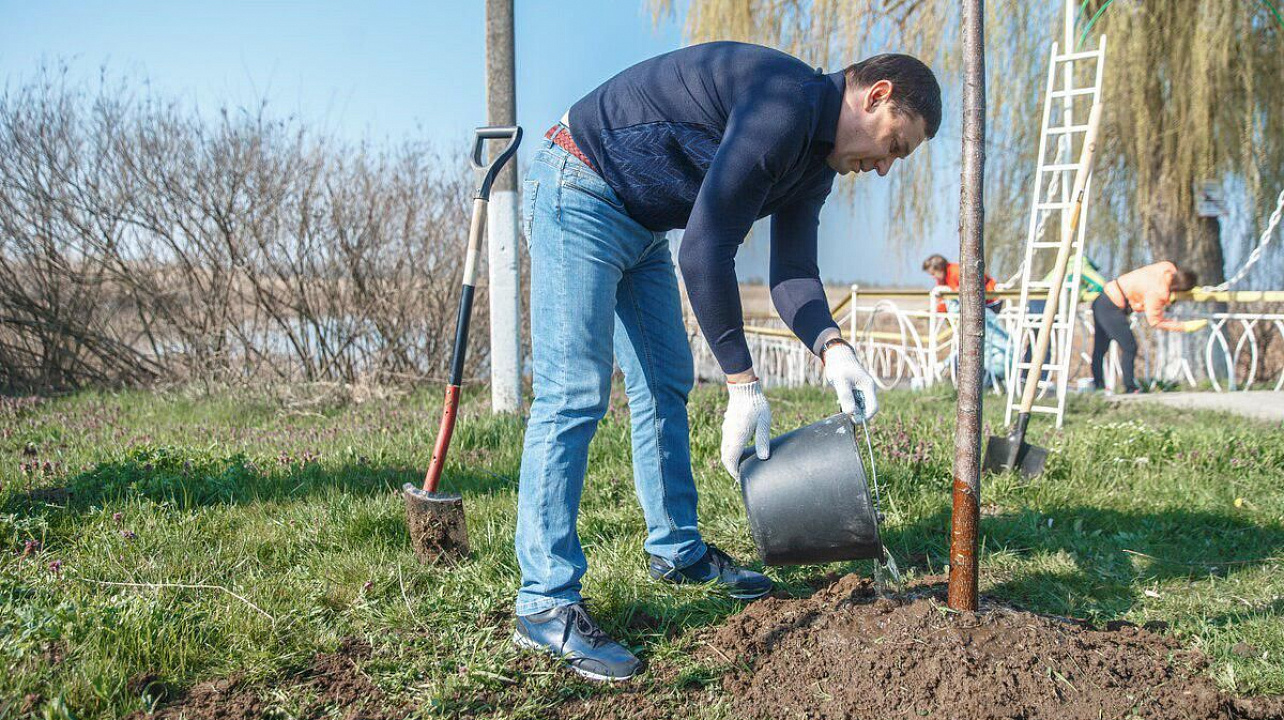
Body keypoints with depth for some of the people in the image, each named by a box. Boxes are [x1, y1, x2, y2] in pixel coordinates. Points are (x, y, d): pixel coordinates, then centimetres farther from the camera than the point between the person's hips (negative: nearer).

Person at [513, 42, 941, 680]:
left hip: (640, 221, 11)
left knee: (666, 384, 14)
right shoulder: (787, 102, -25)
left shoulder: (817, 158, 7)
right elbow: (705, 250, -28)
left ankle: (676, 550, 29)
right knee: (573, 394, -14)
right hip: (578, 194, -11)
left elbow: (793, 271, 4)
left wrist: (832, 349, -17)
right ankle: (545, 603, -11)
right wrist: (743, 384, -24)